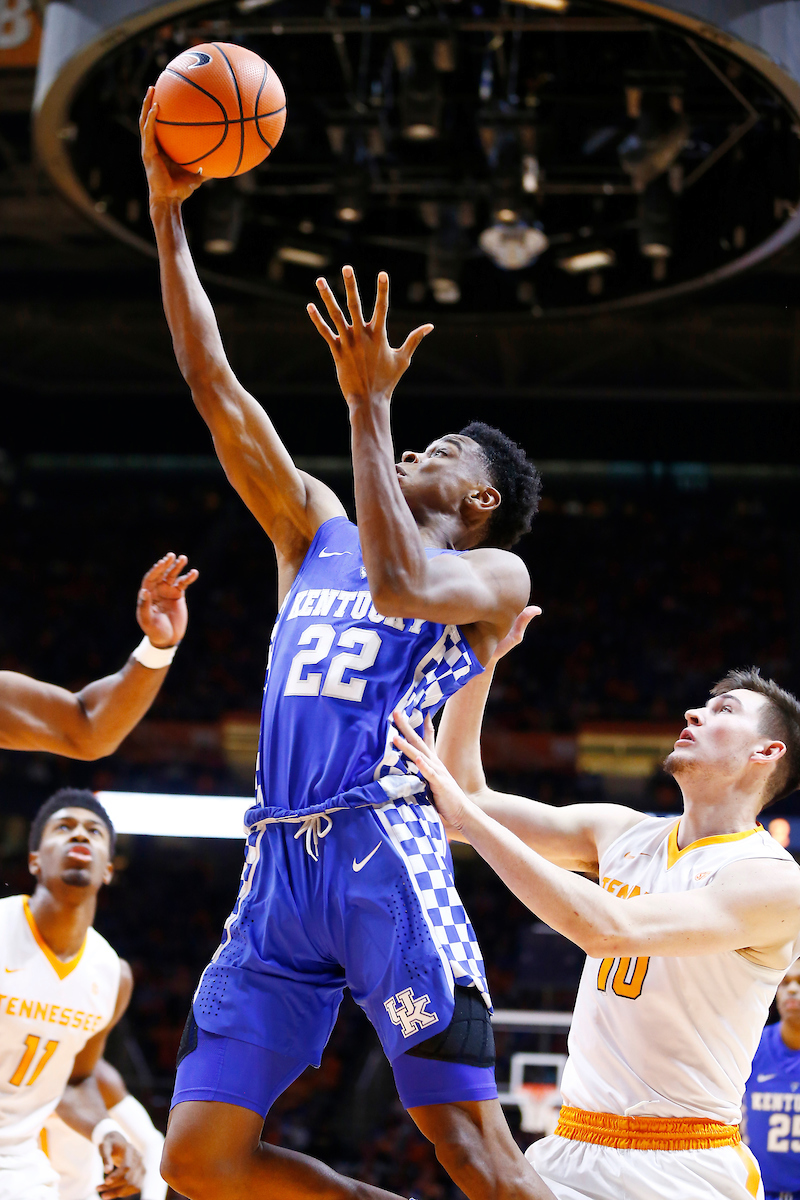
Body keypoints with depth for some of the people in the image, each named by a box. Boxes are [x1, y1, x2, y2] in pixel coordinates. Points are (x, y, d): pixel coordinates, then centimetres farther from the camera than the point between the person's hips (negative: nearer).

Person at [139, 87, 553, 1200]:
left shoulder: (495, 576, 8)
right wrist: (167, 212, 15)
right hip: (278, 862, 6)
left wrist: (371, 405, -11)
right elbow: (217, 392, 19)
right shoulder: (317, 528, 24)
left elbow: (402, 585, -15)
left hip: (383, 851, -6)